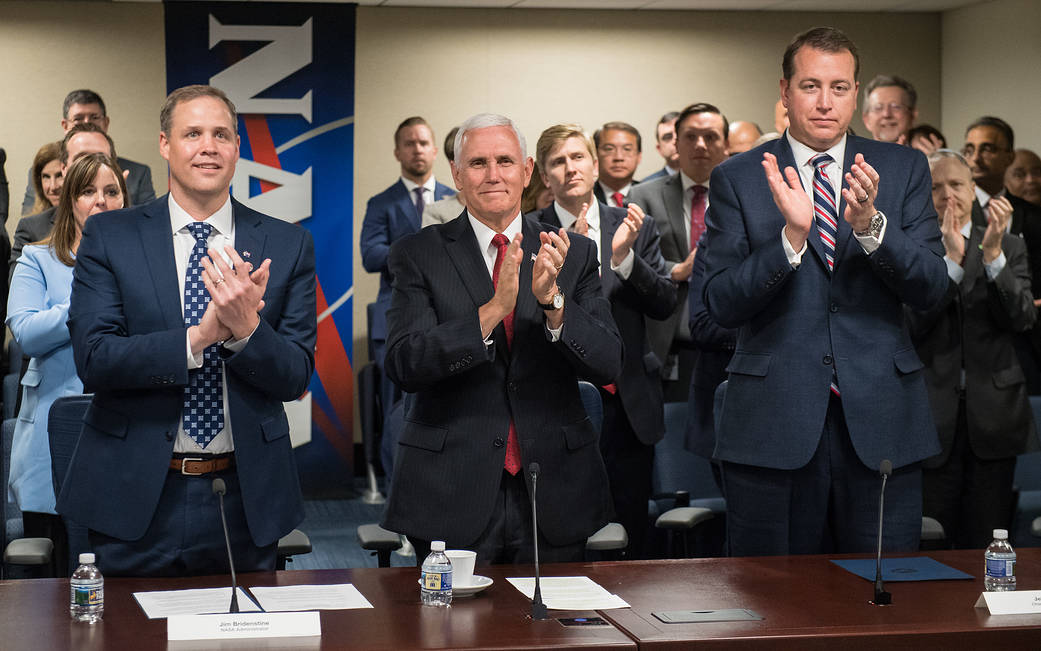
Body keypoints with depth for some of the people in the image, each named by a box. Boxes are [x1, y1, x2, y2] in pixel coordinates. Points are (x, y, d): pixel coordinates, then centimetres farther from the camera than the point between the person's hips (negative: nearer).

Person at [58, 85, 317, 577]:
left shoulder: (287, 245, 3)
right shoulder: (109, 237, 1)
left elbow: (296, 378, -1)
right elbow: (93, 359, -10)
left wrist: (246, 327, -21)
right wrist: (200, 336, -23)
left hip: (244, 502, 1)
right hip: (135, 499, -1)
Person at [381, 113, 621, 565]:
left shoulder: (575, 254, 5)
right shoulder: (419, 254, 0)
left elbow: (608, 366, -3)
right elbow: (403, 365, -12)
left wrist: (553, 300, -20)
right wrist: (492, 311, -24)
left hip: (553, 492, 2)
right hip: (452, 494, -2)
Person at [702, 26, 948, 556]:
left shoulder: (903, 169, 8)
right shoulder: (735, 180, 3)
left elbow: (931, 288, -1)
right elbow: (721, 305, -5)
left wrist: (869, 222, -18)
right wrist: (792, 234, -19)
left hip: (881, 419, 1)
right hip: (772, 423, -1)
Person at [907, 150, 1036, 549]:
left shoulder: (1008, 247, 8)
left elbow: (1021, 318, -6)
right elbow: (913, 324, -10)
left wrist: (992, 254, -18)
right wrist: (952, 259, -16)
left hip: (993, 415, 1)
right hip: (933, 416, -1)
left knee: (986, 545, 5)